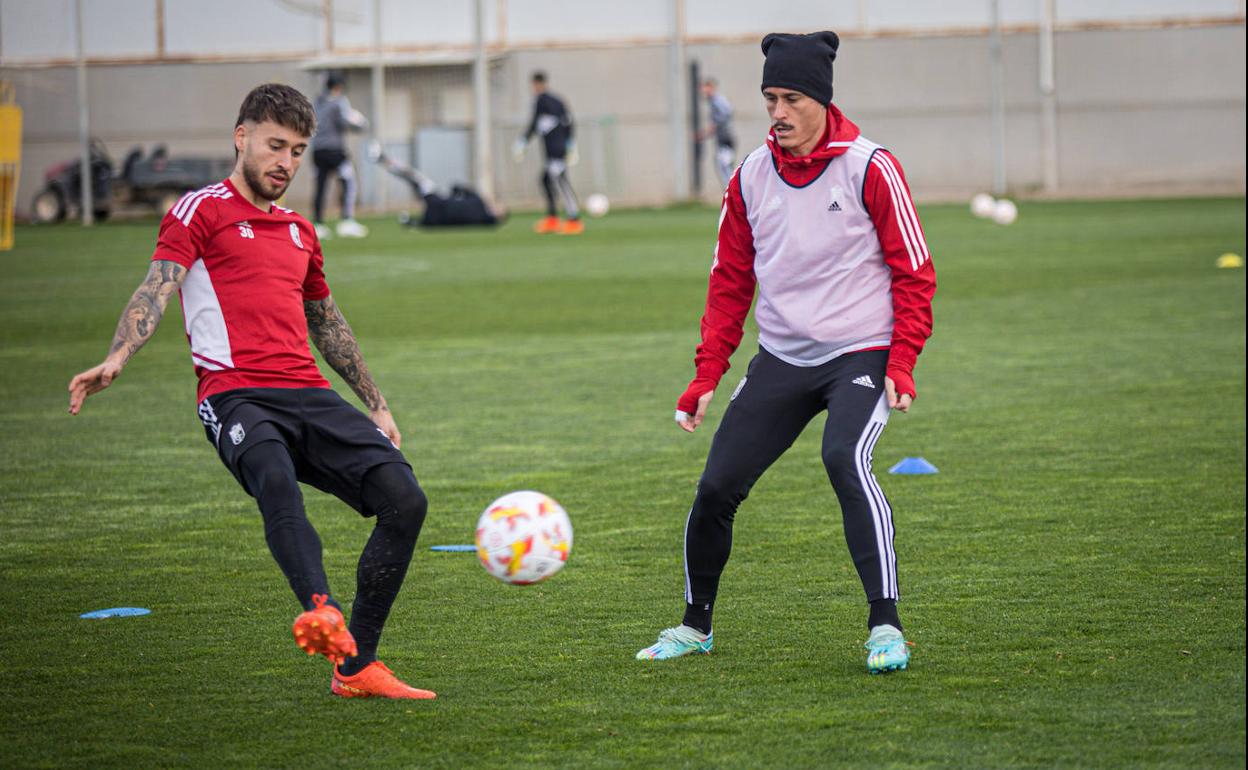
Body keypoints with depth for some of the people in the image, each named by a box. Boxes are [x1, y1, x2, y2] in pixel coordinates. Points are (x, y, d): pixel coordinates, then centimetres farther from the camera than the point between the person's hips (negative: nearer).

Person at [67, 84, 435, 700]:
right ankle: (321, 611, -62)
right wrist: (116, 359, -25)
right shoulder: (199, 211, 8)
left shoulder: (300, 232, 27)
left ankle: (356, 668, -8)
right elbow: (158, 287, -7)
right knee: (275, 479, -38)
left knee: (404, 499, -12)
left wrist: (376, 405, 39)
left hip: (310, 395, 6)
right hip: (236, 395, -6)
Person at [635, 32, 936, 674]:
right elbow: (730, 281, 13)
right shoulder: (751, 177, 4)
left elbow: (914, 273, -6)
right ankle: (695, 625, 22)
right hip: (781, 358, 5)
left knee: (846, 460, -30)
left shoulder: (869, 168, -9)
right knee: (717, 486, 0)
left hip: (859, 353, -5)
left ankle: (885, 627, -27)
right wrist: (707, 375, 7)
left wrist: (900, 366, -15)